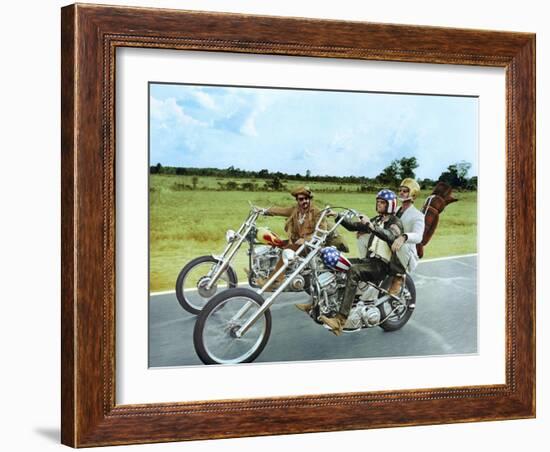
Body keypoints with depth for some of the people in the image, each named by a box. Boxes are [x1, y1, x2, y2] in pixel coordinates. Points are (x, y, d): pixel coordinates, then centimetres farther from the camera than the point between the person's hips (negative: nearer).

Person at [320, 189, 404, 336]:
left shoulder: (395, 222, -4)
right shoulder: (376, 220, 22)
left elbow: (390, 236, -27)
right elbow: (353, 226, 16)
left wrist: (372, 227, -41)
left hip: (382, 265, -9)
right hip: (369, 259, 9)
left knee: (353, 271, -35)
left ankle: (340, 320, -46)